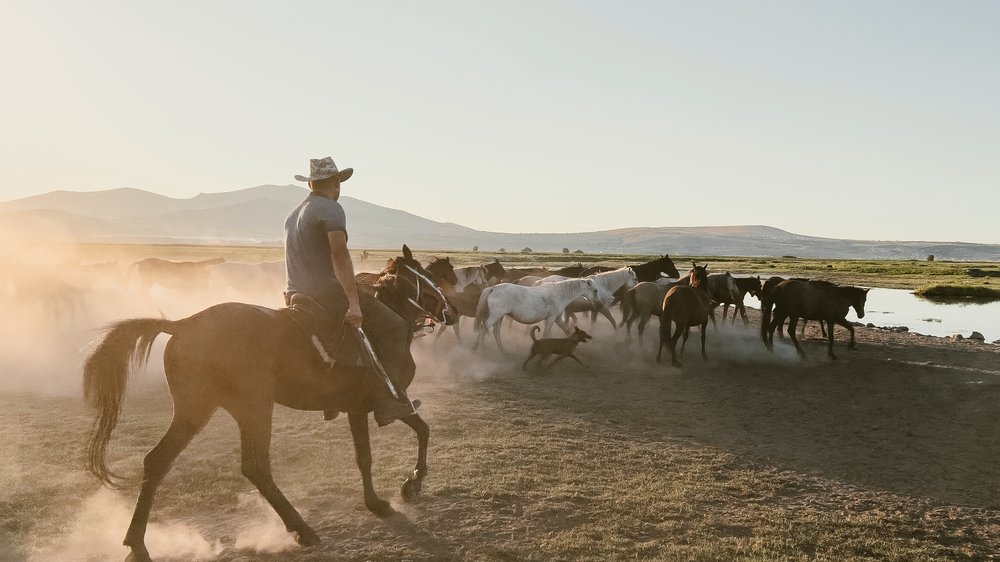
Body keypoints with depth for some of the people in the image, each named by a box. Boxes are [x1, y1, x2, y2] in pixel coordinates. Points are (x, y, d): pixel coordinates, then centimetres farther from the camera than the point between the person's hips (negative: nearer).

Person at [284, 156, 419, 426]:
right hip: (327, 293, -9)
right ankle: (388, 404, -11)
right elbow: (339, 254, -20)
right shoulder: (331, 209, -8)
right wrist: (354, 304, -23)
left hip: (295, 294, 9)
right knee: (393, 325, -5)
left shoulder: (293, 214, 20)